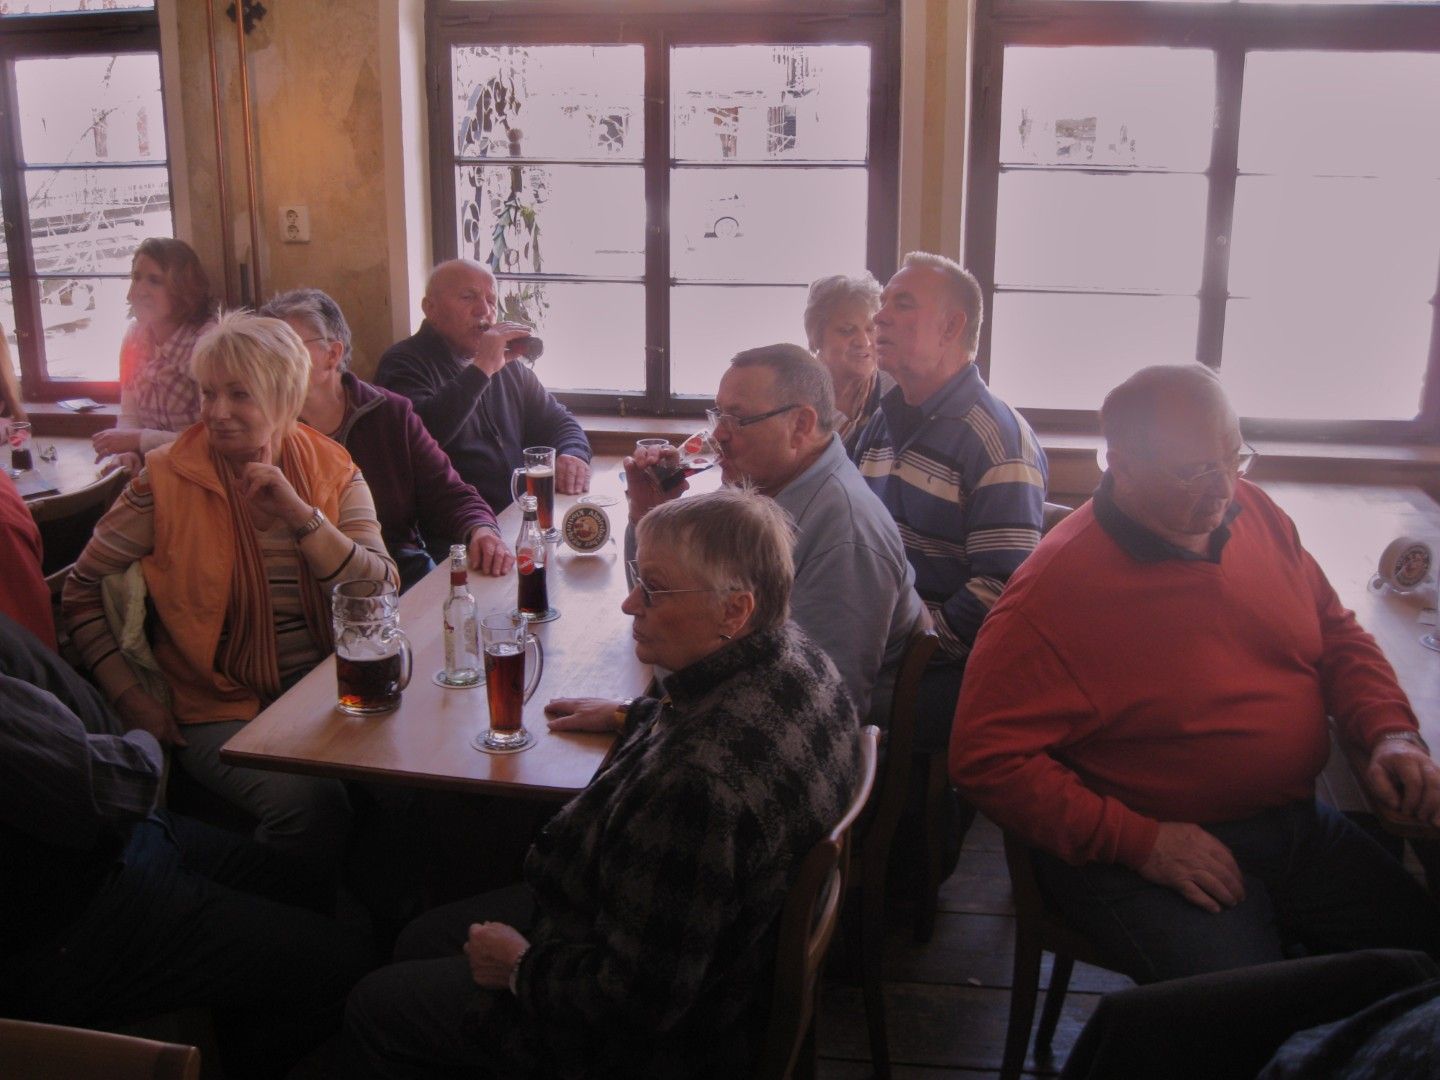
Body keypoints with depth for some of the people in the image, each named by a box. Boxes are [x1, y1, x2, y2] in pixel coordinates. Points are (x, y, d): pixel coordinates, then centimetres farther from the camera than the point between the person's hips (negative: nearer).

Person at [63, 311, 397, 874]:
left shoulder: (332, 470, 5)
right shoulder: (168, 480, -1)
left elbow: (383, 594, -5)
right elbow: (82, 594, 7)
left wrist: (300, 515, -17)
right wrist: (131, 700, -3)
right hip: (221, 708, -2)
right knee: (309, 799, -30)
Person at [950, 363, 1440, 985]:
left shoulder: (1254, 513, 5)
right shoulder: (1057, 585, -18)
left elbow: (1337, 634, 19)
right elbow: (985, 759, -19)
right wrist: (1140, 841, -22)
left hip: (1301, 828, 7)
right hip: (1139, 853, -7)